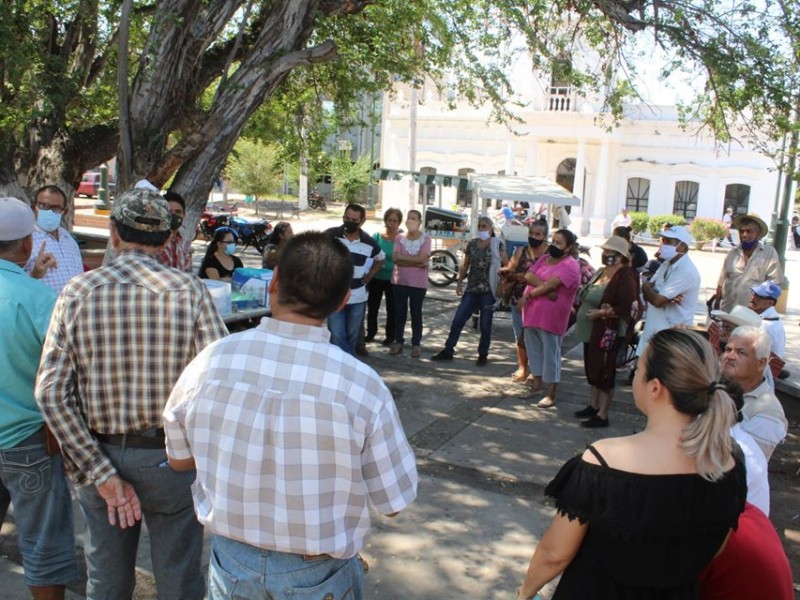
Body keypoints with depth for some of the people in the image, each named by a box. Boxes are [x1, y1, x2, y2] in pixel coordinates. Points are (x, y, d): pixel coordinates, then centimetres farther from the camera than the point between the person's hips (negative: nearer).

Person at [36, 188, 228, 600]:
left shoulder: (77, 292, -7)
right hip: (171, 458, -2)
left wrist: (100, 472, -10)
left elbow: (51, 393, -11)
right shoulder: (189, 290, -12)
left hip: (100, 456, 2)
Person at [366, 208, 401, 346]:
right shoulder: (377, 236, -2)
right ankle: (371, 332, 30)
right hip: (376, 277, 2)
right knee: (372, 306, 13)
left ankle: (390, 335, 24)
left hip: (392, 279, -2)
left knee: (392, 308, 10)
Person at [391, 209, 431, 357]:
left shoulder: (425, 239, -4)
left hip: (418, 283, -2)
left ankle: (416, 344, 13)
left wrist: (402, 257, -12)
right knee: (399, 312, 9)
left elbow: (422, 258, -17)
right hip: (400, 281, 2)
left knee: (416, 313, 6)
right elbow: (395, 259, -10)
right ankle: (398, 341, 19)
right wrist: (416, 263, -16)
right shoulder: (399, 237, 1)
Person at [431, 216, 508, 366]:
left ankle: (483, 355, 17)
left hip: (488, 290, -3)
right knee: (457, 320, 1)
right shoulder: (472, 244, 8)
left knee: (485, 325, 3)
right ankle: (448, 351, 10)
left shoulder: (498, 244, -2)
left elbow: (507, 266, -1)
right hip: (471, 289, 3)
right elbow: (465, 265, 14)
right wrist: (459, 282, 7)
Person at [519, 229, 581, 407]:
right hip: (532, 312, 8)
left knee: (551, 353, 0)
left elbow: (549, 285, -20)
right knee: (534, 349, 17)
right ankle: (537, 382, 34)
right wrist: (545, 287, -18)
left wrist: (527, 295, -10)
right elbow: (528, 276, -2)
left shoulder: (570, 265, -12)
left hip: (551, 316, -8)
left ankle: (551, 395, 8)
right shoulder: (545, 258, 12)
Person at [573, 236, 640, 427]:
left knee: (604, 372, -2)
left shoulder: (625, 277, -15)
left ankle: (602, 415, 7)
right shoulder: (601, 272, 13)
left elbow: (628, 309, -22)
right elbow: (586, 296, 26)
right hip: (591, 331, 9)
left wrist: (600, 313, -19)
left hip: (607, 333, -9)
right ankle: (593, 406, 31)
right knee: (592, 369, 17)